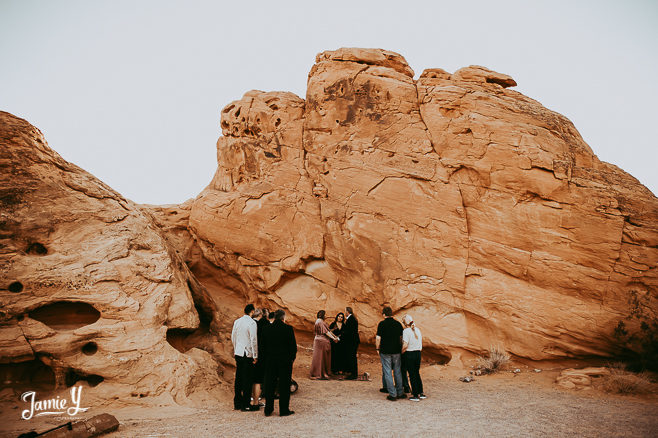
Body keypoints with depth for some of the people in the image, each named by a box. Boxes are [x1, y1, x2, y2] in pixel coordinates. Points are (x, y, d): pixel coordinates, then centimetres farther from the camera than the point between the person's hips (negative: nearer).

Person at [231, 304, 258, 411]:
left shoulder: (237, 321, 7)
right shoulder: (251, 323, -14)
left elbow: (233, 337, 15)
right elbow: (253, 340, -15)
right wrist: (255, 356, -9)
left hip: (238, 353, 7)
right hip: (248, 354, -7)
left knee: (238, 379, 14)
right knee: (247, 380, 1)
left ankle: (237, 403, 22)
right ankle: (246, 405, 6)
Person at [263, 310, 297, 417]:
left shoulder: (267, 329, 0)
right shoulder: (288, 328, -11)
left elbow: (264, 346, 4)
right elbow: (293, 345, -9)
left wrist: (267, 358, 14)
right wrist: (292, 358, 4)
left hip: (270, 361, 3)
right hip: (285, 361, -3)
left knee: (269, 385, 12)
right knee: (284, 385, 6)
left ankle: (268, 409, 19)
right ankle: (284, 410, 11)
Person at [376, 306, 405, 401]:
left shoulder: (382, 324, -10)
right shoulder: (398, 324, 3)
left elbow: (378, 338, -12)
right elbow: (401, 338, 8)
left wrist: (378, 349, 1)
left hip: (385, 351, -4)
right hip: (396, 351, 4)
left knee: (387, 372, 3)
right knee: (397, 372, 14)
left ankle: (392, 394, 4)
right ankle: (400, 393, 20)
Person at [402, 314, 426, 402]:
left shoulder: (406, 331, -15)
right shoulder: (418, 330, 6)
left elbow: (405, 345, -21)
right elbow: (420, 342, 12)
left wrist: (401, 353, -6)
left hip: (409, 354, -6)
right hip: (418, 353, 7)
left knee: (412, 375, 3)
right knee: (417, 374, 18)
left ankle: (415, 395, 9)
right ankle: (421, 393, 23)